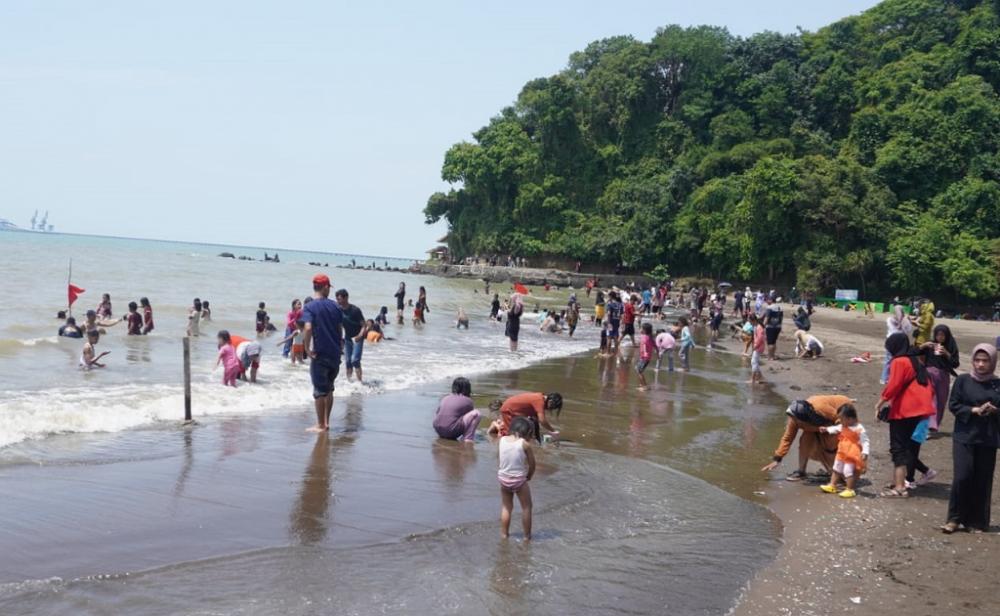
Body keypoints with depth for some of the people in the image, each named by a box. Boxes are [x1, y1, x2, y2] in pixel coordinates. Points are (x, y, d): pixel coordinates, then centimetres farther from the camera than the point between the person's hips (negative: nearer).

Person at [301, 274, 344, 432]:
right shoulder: (334, 306, 5)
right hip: (335, 353, 5)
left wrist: (306, 348, -14)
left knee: (320, 390, 3)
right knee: (329, 388, 17)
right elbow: (340, 328, 10)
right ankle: (326, 422, 22)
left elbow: (308, 328, -24)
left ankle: (320, 425, 9)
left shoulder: (309, 307, -10)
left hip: (320, 354, -5)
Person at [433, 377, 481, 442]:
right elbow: (472, 415, 20)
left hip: (438, 430, 6)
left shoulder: (445, 398, 17)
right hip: (452, 431, -6)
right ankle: (468, 438, -9)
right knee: (476, 413, 0)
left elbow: (436, 414, 26)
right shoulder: (467, 400, 6)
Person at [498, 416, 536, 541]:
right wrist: (529, 476, 9)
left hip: (503, 478, 4)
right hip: (519, 480, -4)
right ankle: (527, 535, 16)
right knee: (526, 507, 12)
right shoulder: (525, 444, -16)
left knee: (506, 507, 20)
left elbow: (498, 459, 3)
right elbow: (532, 464, -9)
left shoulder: (502, 440, -4)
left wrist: (501, 472, 13)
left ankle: (504, 533, 25)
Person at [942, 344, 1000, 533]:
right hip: (964, 437, -2)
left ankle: (977, 522, 16)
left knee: (982, 481, 4)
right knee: (962, 477, -9)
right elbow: (953, 405, -3)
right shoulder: (963, 380, -1)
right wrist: (974, 410, -17)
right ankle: (954, 519, 5)